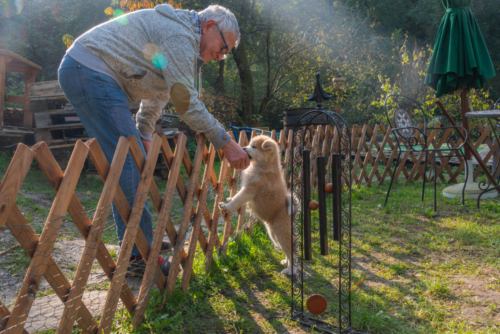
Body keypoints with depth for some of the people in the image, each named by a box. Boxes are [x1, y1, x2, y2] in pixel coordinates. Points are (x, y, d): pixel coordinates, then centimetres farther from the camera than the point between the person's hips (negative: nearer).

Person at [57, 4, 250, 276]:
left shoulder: (176, 32, 19)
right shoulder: (181, 35, -15)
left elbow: (157, 94, 22)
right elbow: (186, 102, -21)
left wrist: (144, 135, 21)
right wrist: (226, 143, -18)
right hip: (89, 73, -11)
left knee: (136, 163, 12)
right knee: (130, 167, -13)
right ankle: (137, 255, -5)